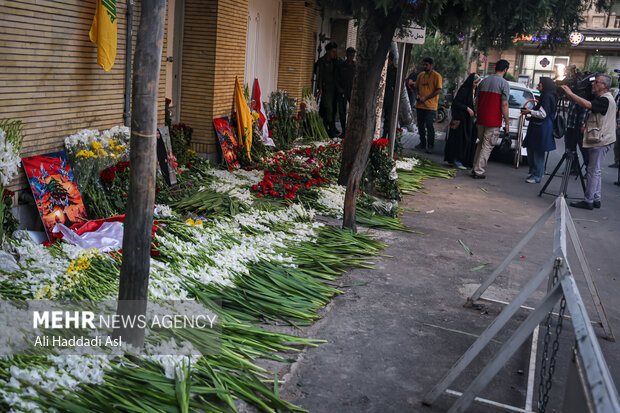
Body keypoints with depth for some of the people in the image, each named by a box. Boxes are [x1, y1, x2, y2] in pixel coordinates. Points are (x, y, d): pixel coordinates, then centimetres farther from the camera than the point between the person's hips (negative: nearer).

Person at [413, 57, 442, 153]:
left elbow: (439, 90, -12)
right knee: (420, 125, 11)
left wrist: (426, 98, -16)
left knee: (429, 125, -9)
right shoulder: (421, 75, 12)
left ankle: (430, 146, -1)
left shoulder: (436, 76, -7)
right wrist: (418, 95, 2)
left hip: (430, 105, -6)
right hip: (419, 105, 6)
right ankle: (422, 143, 23)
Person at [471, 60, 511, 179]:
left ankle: (475, 168, 21)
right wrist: (507, 123, -7)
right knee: (487, 146, 0)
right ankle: (478, 171, 0)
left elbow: (477, 101, 13)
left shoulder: (484, 81, 11)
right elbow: (504, 104, -12)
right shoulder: (504, 84, -8)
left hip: (481, 120, 6)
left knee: (481, 143, 19)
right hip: (494, 121, -6)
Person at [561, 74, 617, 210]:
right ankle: (596, 199, 20)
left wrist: (570, 93, -24)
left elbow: (587, 104, -30)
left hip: (600, 142, -10)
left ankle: (588, 201, -3)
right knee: (595, 171, 14)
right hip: (598, 140, 10)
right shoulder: (600, 98, 17)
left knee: (593, 171, -7)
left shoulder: (605, 100, -16)